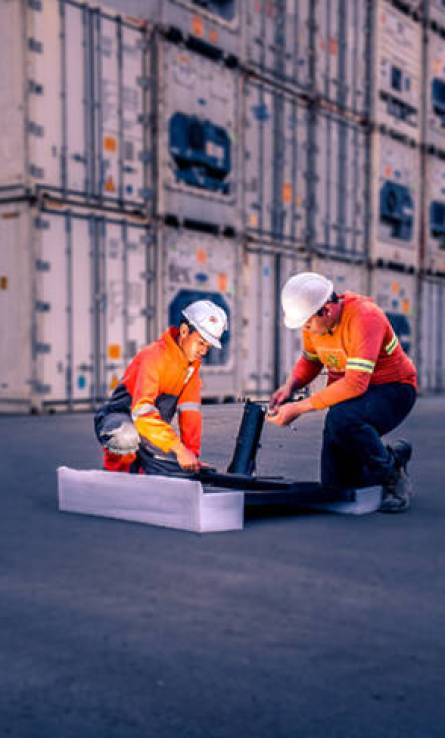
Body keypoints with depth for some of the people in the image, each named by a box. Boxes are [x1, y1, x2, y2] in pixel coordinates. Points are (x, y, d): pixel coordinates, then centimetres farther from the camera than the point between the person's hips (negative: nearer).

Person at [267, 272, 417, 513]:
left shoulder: (364, 317, -28)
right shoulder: (314, 320, -6)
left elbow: (355, 384, -35)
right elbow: (309, 360, 13)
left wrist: (298, 408, -33)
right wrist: (289, 387, -9)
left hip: (392, 391, -7)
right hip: (348, 395, 7)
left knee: (341, 419, -39)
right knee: (335, 485, 3)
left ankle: (391, 472, -13)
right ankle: (395, 456, 28)